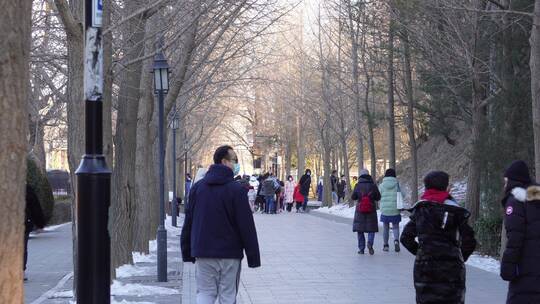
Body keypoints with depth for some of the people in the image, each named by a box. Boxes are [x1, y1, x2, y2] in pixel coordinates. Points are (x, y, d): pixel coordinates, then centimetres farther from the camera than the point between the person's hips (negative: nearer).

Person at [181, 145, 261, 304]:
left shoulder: (197, 187, 5)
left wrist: (187, 252, 17)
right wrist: (253, 257, -4)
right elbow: (247, 226, -11)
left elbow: (188, 222, 10)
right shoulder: (237, 190, -11)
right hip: (230, 254, -4)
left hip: (203, 253, 4)